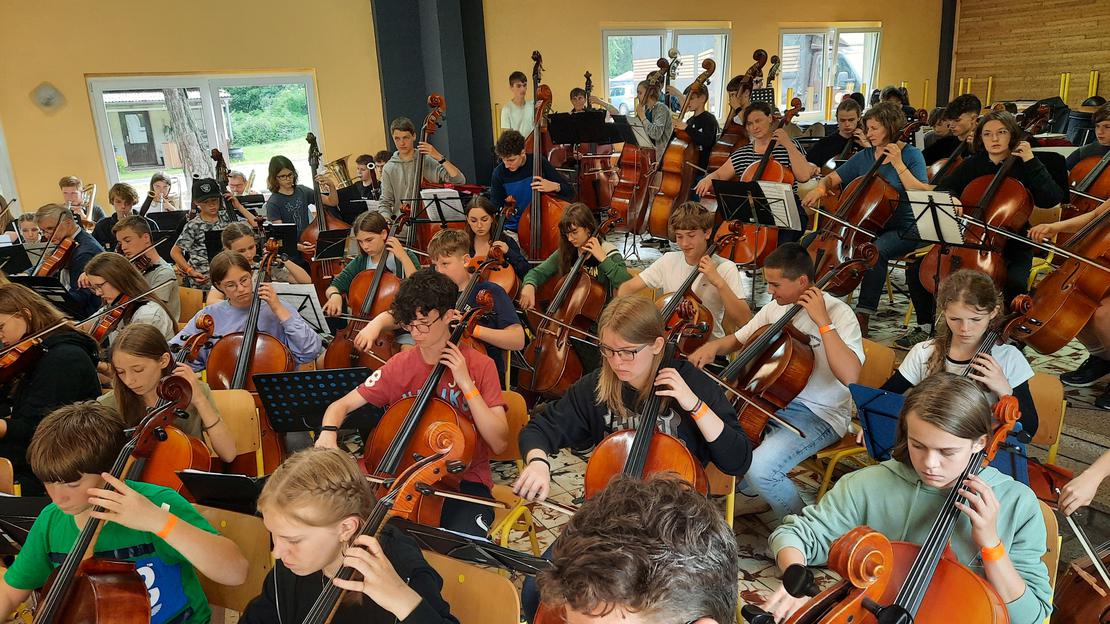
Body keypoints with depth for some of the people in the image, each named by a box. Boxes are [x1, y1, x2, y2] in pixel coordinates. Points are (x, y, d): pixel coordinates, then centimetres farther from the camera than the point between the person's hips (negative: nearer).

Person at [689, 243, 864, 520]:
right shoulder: (776, 307, 2)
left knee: (760, 469, -28)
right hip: (772, 400, 8)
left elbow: (849, 376, -34)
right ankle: (752, 494, 22)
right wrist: (714, 346, -6)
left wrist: (823, 321, -31)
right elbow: (737, 340, 16)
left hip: (819, 415, -8)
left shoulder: (838, 313, -18)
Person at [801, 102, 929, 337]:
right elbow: (832, 178, 14)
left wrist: (899, 164, -19)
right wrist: (820, 187, -9)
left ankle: (862, 317, -31)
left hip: (903, 230, -5)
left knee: (876, 251, -38)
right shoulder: (864, 156, 10)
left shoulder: (911, 155, -3)